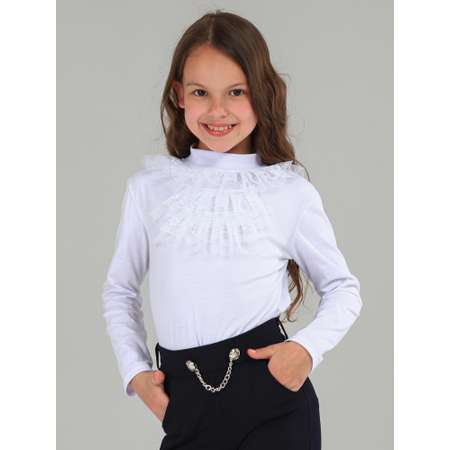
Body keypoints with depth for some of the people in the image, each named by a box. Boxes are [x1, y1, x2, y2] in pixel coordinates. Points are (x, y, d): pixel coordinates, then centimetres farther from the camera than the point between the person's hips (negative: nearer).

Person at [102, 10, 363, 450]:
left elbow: (343, 288, 10)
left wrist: (309, 347, -7)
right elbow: (120, 289, 14)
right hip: (185, 407, 1)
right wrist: (135, 371, 2)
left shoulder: (292, 191, -1)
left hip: (273, 400, -1)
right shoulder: (149, 186, 2)